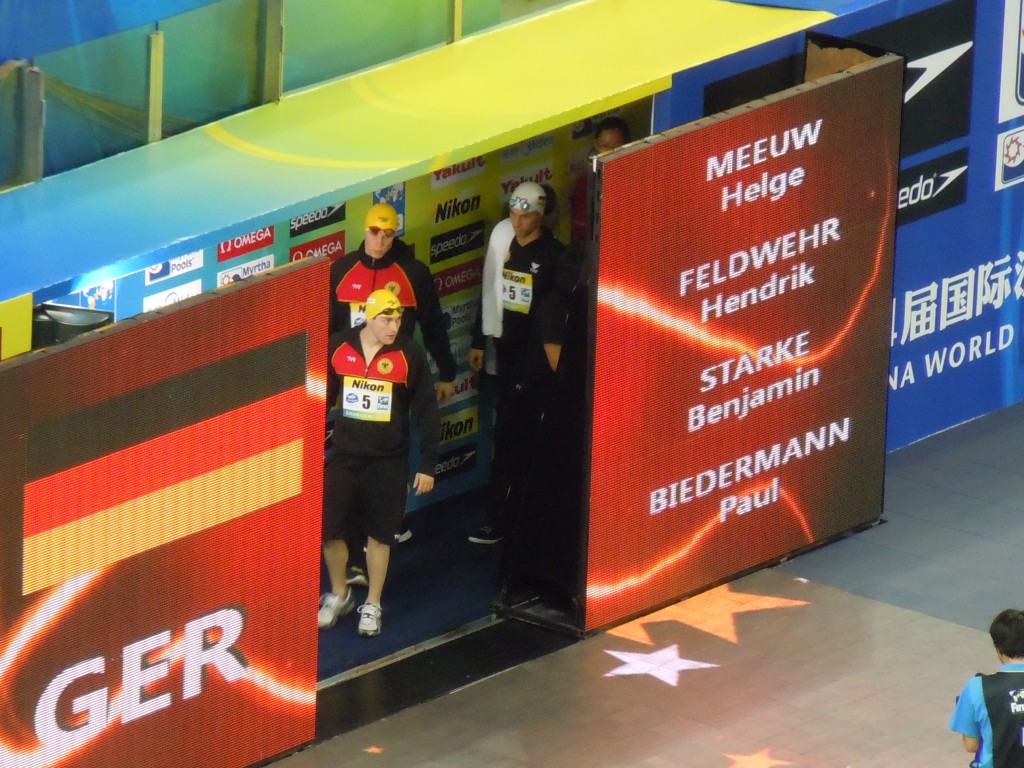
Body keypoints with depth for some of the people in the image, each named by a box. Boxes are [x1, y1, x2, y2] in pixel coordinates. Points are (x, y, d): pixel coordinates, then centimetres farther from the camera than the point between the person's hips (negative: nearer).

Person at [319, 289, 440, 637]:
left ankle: (372, 605, 22)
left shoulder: (409, 355, -10)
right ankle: (338, 595, 27)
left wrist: (427, 465, -4)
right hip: (344, 456, 2)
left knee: (379, 533, 7)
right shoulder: (338, 348, -5)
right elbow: (321, 399, 8)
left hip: (388, 461, -2)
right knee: (330, 529, 4)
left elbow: (426, 412, -4)